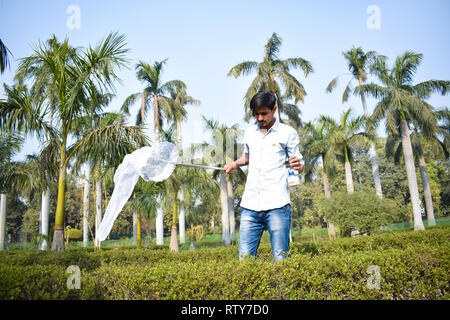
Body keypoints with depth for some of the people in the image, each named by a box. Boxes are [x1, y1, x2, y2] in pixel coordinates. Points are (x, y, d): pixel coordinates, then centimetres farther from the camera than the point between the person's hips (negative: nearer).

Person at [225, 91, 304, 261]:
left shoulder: (287, 133, 3)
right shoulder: (249, 132, 16)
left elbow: (298, 162, 6)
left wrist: (298, 165, -18)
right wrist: (236, 163, 12)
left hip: (277, 206, -3)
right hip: (250, 205, 4)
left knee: (280, 259, -2)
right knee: (244, 259, 1)